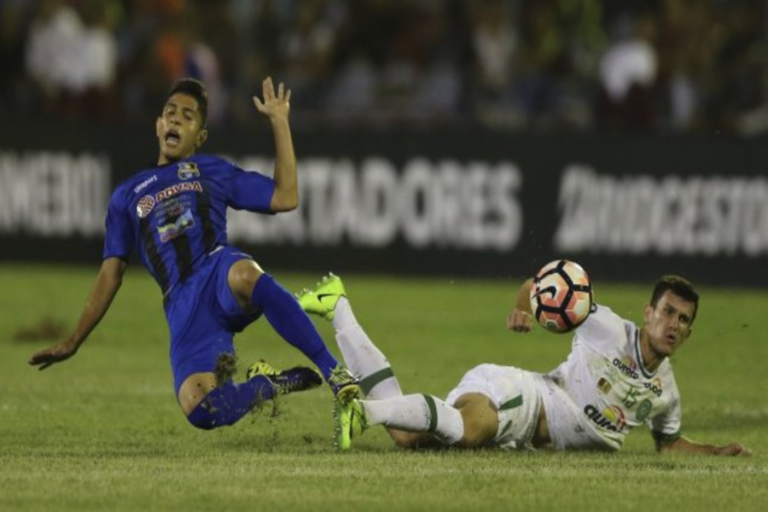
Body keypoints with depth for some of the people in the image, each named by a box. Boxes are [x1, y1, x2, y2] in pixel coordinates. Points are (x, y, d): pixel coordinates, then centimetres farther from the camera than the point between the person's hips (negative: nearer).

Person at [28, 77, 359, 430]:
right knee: (200, 410, -27)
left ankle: (333, 370, -37)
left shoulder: (213, 171, 22)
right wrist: (73, 342, 22)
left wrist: (279, 121, 12)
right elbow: (111, 274, 27)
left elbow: (285, 198, 12)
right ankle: (267, 385, 5)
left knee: (245, 276, -44)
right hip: (183, 307, 1)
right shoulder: (128, 195, 27)